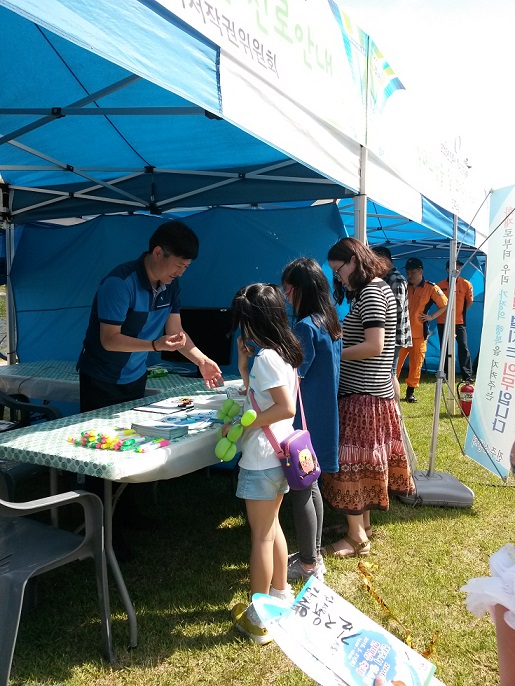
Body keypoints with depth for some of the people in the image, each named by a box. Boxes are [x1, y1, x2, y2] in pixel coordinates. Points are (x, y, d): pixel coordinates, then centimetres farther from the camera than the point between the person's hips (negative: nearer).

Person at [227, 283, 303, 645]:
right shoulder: (282, 352, 8)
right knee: (271, 526, 22)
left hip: (262, 459, -9)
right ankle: (281, 592, 38)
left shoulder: (265, 357, -19)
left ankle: (258, 617, 17)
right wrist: (244, 366, 6)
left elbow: (286, 408, -26)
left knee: (261, 536, 3)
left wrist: (243, 425, -19)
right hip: (278, 453, 9)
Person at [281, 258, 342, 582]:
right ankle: (314, 554, 33)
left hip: (305, 421, -9)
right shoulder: (332, 323, 7)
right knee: (310, 486, 19)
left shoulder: (306, 327, -21)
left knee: (300, 490, 5)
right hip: (322, 418, 9)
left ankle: (309, 564, 19)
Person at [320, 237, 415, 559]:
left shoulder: (371, 293, -16)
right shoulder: (380, 289, 15)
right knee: (364, 462, 18)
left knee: (350, 464, -1)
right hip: (374, 392, 10)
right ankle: (364, 522, 31)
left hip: (363, 395, -10)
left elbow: (374, 346, -23)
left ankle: (357, 538, 12)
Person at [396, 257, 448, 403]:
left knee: (416, 364, 5)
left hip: (419, 333, -1)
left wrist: (431, 317, -3)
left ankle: (410, 391, 16)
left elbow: (445, 305, 6)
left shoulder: (430, 288, -1)